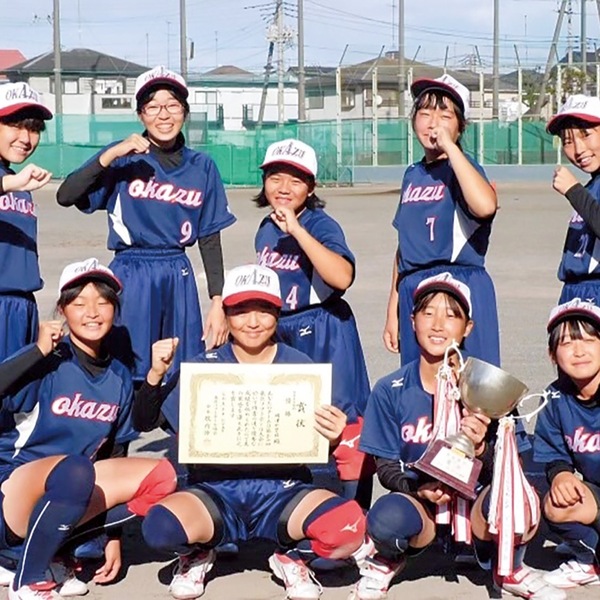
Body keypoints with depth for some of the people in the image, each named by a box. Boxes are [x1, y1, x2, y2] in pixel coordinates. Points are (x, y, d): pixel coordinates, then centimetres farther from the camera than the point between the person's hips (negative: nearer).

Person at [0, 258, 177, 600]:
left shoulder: (119, 378, 5)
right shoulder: (49, 363, -13)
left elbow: (112, 456, 13)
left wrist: (113, 535, 11)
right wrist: (39, 351, -29)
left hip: (65, 502, 7)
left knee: (162, 477, -10)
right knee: (75, 470, -36)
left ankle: (49, 553, -6)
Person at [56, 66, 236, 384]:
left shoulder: (202, 166, 5)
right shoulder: (123, 159, -2)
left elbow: (210, 239, 7)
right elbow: (65, 196, -14)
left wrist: (218, 301, 3)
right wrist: (112, 154, -21)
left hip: (179, 277, 3)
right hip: (131, 276, -2)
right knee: (130, 372, 1)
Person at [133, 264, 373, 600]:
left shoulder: (301, 368, 2)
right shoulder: (204, 368, 2)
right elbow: (144, 423, -1)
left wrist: (333, 437, -20)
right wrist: (156, 374, -19)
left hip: (283, 491, 0)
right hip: (216, 491, 0)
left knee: (349, 526, -30)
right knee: (160, 526, -32)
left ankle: (293, 556, 5)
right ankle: (197, 554, 7)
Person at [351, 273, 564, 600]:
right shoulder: (390, 391, -4)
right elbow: (386, 466, 0)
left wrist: (480, 447, -28)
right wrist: (418, 488, -21)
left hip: (477, 503, 1)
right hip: (421, 502, 0)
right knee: (386, 516, -36)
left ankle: (510, 570, 3)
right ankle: (386, 561, 6)